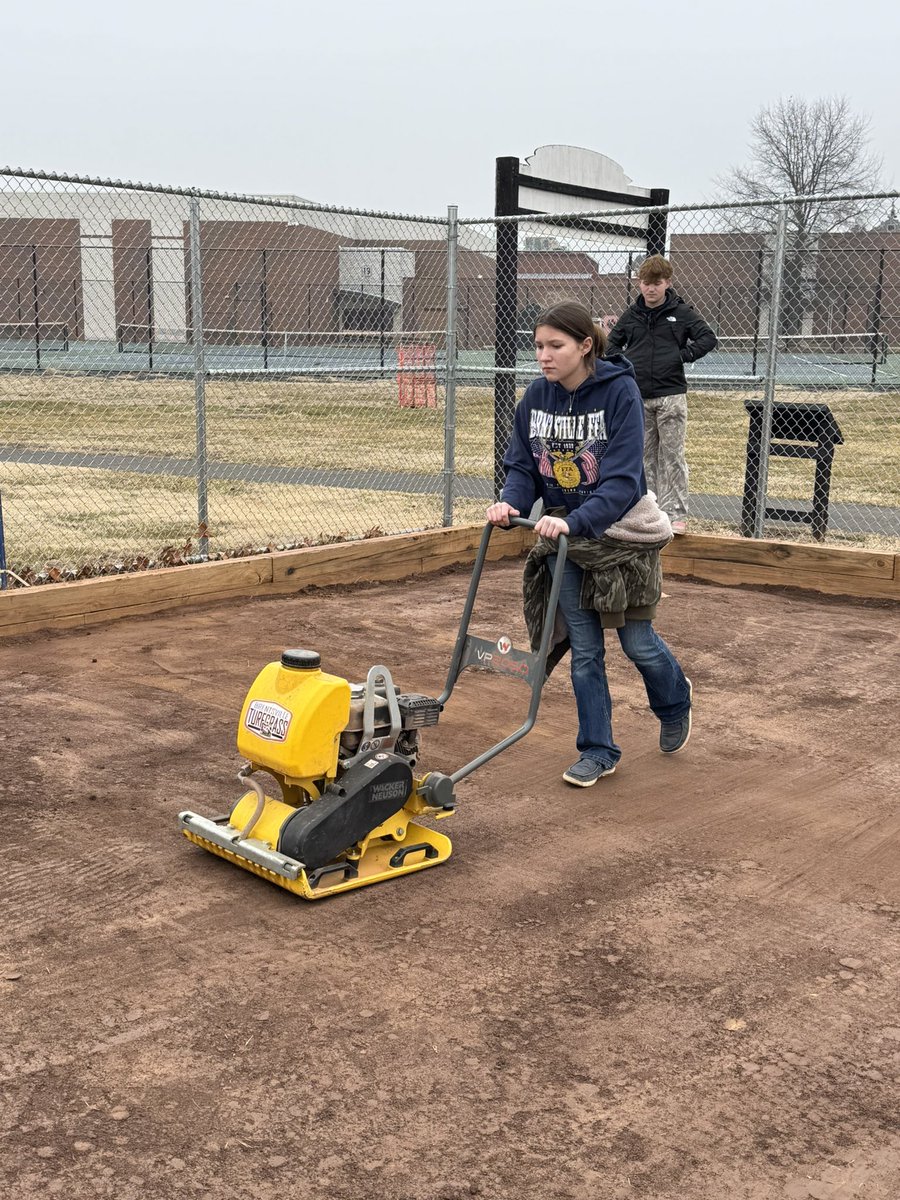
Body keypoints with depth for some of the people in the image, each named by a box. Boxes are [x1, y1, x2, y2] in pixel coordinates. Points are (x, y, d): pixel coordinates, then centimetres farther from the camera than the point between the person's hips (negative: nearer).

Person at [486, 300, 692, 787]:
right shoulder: (536, 396, -4)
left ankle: (675, 702, 40)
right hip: (562, 533, 4)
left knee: (637, 642, 8)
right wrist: (510, 502, -23)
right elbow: (522, 466, -1)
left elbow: (622, 481, -26)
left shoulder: (620, 391, -19)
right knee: (584, 648, 6)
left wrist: (575, 521, -39)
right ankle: (597, 751, 18)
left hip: (619, 530, -4)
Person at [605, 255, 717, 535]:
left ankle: (676, 514, 1)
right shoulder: (631, 315, 8)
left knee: (672, 455, -3)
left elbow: (708, 338, -3)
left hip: (671, 395, -4)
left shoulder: (681, 312, -1)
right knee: (645, 456, 10)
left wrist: (682, 356, -11)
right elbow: (612, 344, 19)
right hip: (639, 397, 4)